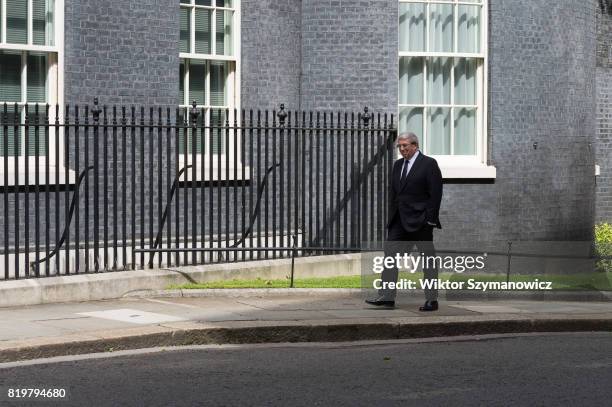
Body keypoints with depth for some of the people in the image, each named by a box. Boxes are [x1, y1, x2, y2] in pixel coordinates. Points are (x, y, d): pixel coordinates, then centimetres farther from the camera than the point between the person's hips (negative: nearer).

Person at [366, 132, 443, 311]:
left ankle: (432, 300, 6)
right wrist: (392, 216, 8)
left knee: (428, 259, 1)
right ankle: (387, 296, 0)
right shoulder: (397, 165, 14)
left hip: (420, 221, -7)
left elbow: (435, 193, -11)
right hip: (399, 221, 7)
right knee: (390, 255, -1)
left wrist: (430, 219, -16)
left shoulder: (429, 164, -7)